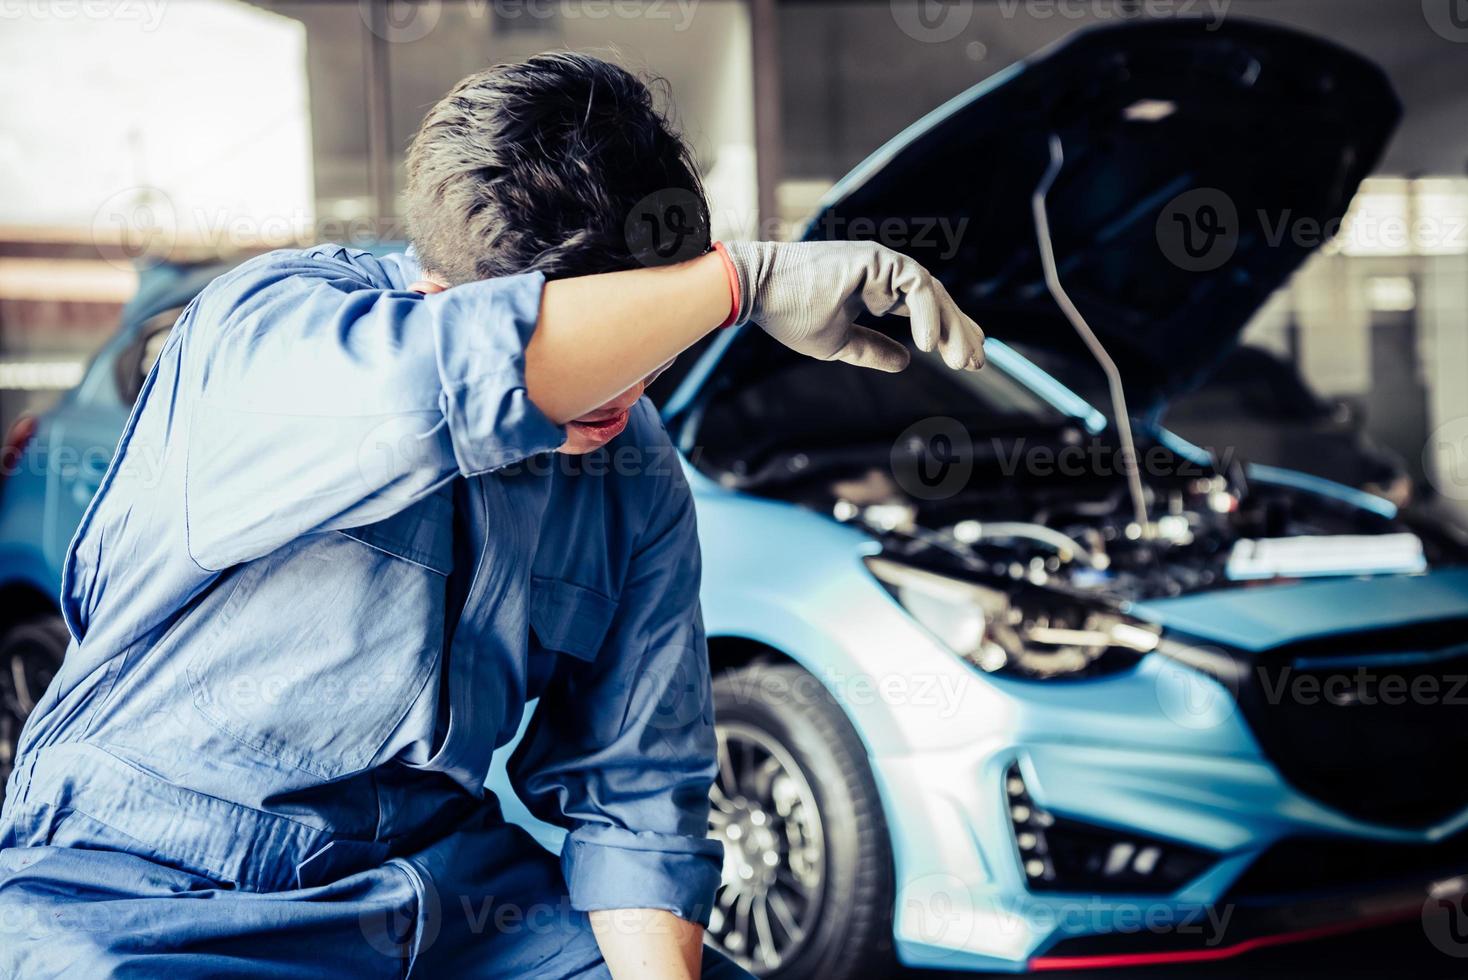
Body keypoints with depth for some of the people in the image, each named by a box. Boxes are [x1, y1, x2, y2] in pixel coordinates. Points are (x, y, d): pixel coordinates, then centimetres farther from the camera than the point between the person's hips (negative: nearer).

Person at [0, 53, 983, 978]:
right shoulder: (262, 328, -16)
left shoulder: (638, 482, 1)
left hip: (446, 896, 5)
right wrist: (743, 276, -32)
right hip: (147, 894, -4)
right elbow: (440, 386, -41)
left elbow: (632, 794, 4)